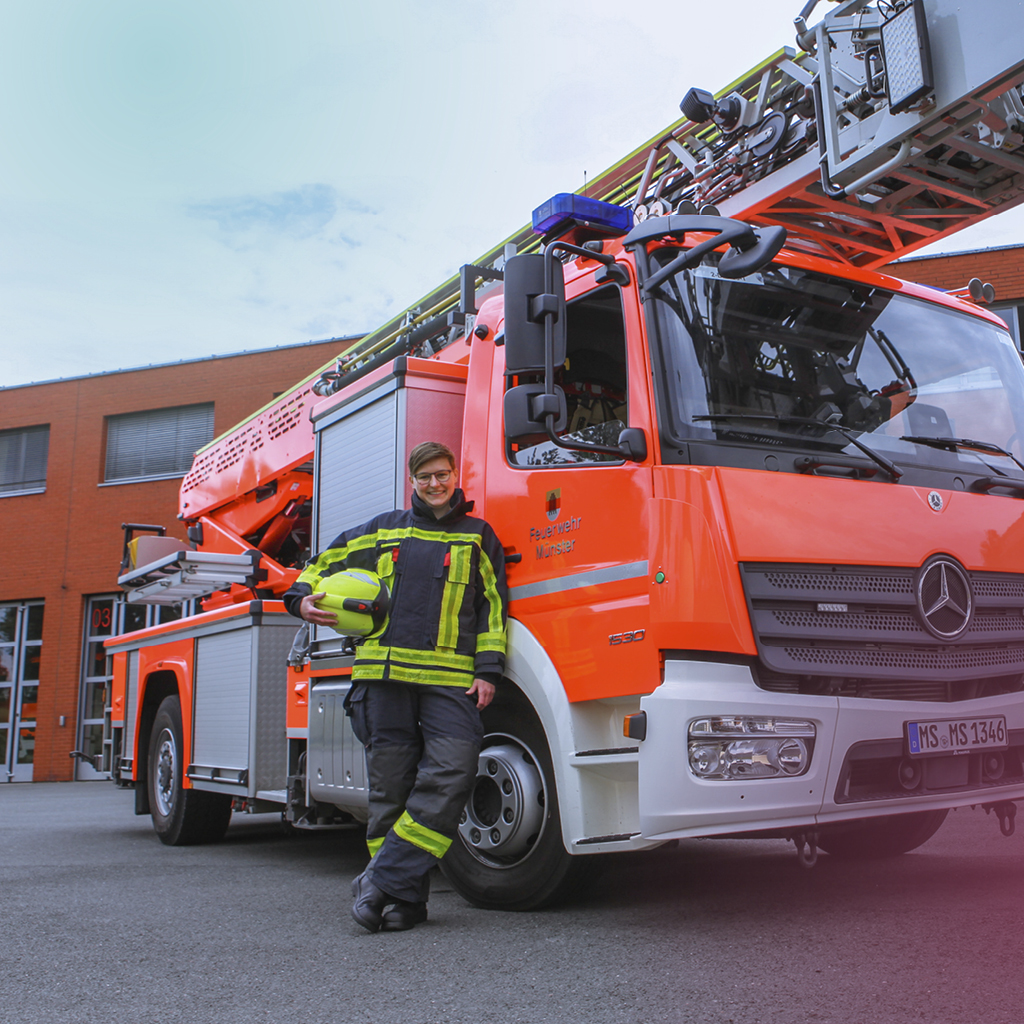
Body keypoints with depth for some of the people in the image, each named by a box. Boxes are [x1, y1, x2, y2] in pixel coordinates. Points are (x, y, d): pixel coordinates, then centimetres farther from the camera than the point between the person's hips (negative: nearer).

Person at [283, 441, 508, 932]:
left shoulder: (478, 537, 15)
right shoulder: (384, 529, 18)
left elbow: (493, 607, 11)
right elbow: (327, 562, 23)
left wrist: (488, 671, 0)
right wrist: (303, 598, 2)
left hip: (451, 679, -1)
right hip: (385, 673, 1)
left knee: (451, 774, -15)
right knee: (391, 787, 2)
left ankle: (383, 880, -7)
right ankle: (406, 899, 11)